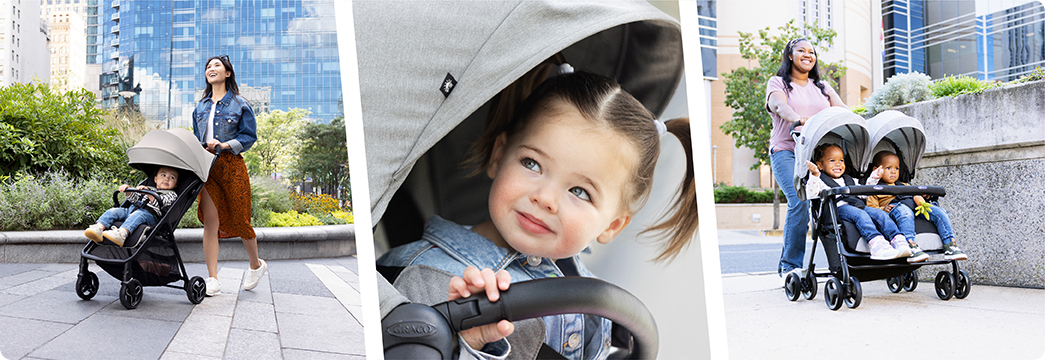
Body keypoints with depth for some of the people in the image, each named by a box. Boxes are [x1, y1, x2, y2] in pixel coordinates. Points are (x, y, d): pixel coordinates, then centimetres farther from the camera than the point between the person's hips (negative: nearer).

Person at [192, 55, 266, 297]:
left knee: (239, 218, 3)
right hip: (206, 165, 3)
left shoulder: (239, 105, 4)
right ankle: (212, 280, -6)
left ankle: (256, 265, 27)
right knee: (210, 222, -6)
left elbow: (249, 136, -1)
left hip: (231, 164, -3)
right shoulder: (200, 107, 17)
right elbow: (196, 138, 23)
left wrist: (226, 145, -14)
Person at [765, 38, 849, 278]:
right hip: (787, 152, -4)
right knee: (800, 201, -23)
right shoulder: (777, 83, 12)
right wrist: (799, 120, -33)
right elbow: (780, 106, -10)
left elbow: (842, 109, 11)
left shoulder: (823, 87, 26)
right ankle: (790, 265, -16)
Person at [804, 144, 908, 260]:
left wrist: (873, 179, 32)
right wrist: (814, 175, -17)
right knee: (860, 214, -35)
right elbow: (811, 195, -7)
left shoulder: (849, 180, 35)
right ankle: (876, 244, -54)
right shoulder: (820, 181, 12)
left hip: (858, 206, 7)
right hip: (837, 209, -7)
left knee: (881, 214, -17)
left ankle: (899, 242, -32)